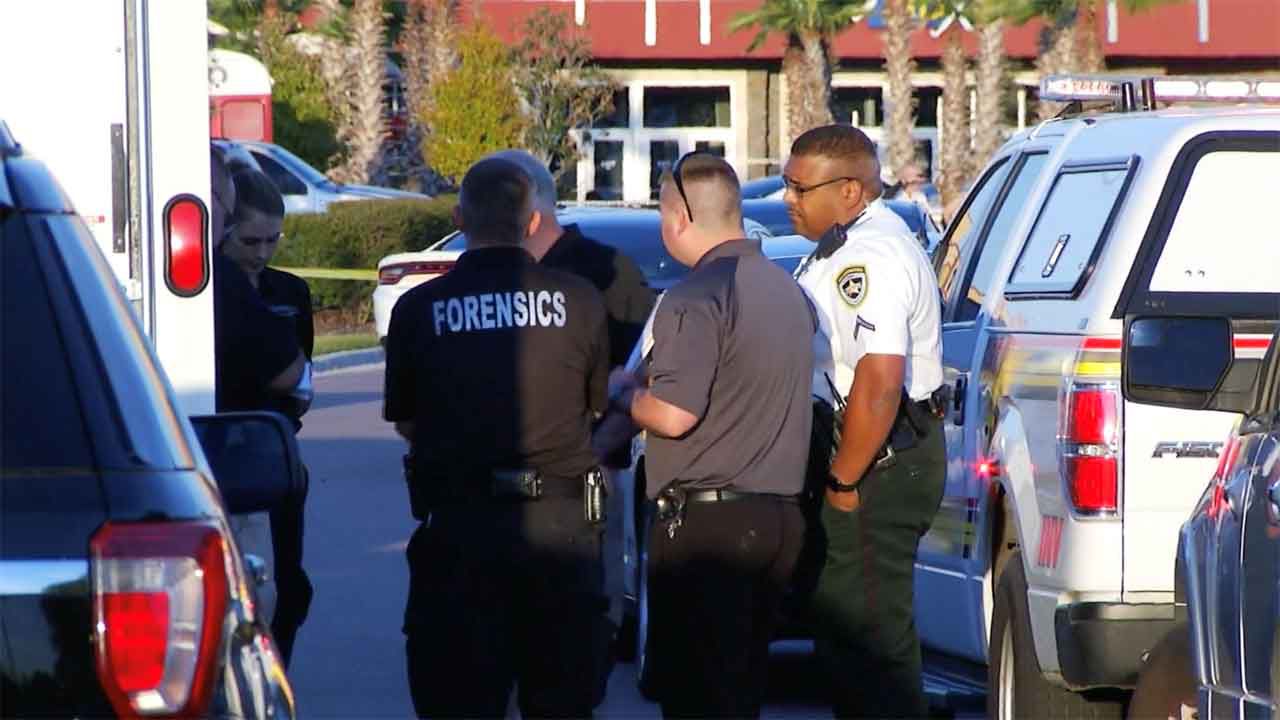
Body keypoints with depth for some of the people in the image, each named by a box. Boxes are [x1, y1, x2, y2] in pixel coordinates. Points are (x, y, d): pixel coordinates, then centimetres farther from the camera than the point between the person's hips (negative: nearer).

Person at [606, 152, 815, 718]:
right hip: (781, 514, 8)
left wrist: (623, 393, -1)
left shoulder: (697, 298, -15)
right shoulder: (787, 290, 14)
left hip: (707, 520, -8)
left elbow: (672, 415, -21)